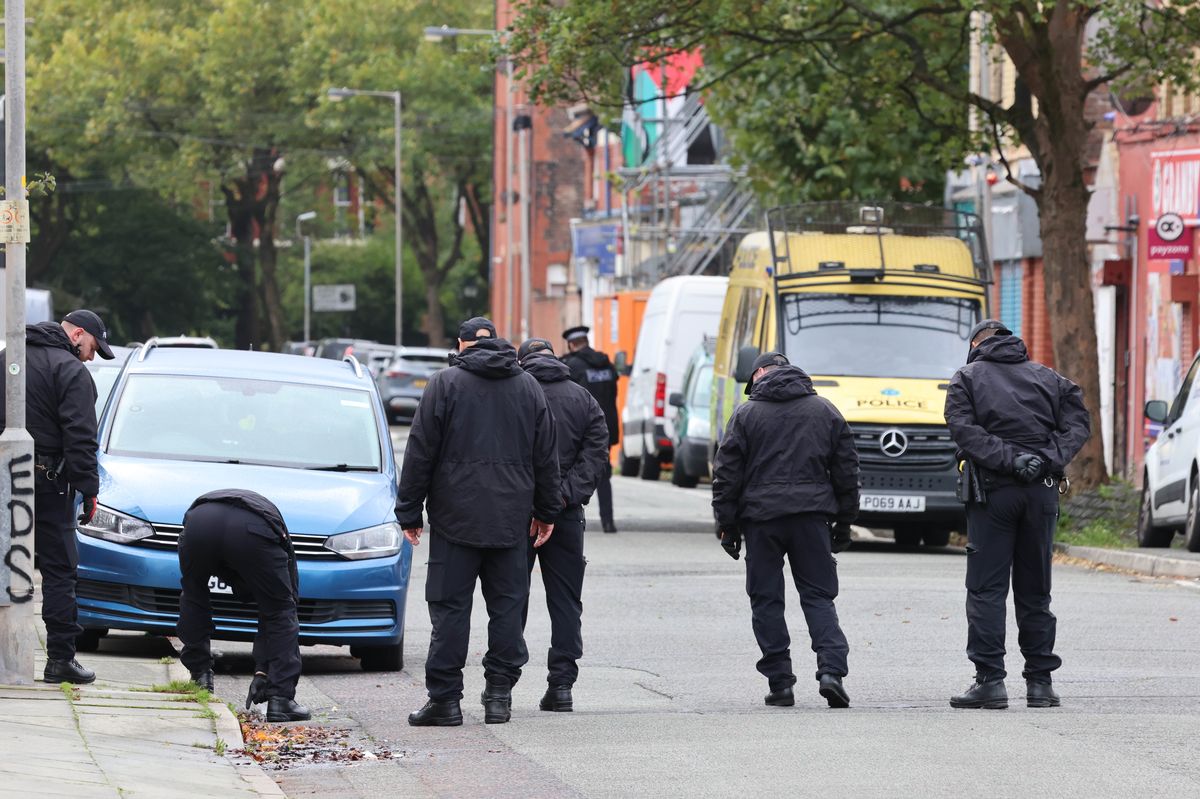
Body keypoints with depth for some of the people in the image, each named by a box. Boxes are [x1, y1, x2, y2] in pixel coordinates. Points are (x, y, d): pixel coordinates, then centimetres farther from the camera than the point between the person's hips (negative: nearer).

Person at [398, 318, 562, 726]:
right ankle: (499, 694, 6)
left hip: (456, 518, -3)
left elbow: (420, 453, -3)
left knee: (450, 606, -1)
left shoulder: (445, 384, -3)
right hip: (511, 520, 3)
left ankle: (445, 699, -4)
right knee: (506, 605, 8)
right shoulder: (528, 386, 9)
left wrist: (409, 511, 3)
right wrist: (547, 511, 21)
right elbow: (547, 457, 13)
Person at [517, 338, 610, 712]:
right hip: (566, 513, 2)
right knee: (565, 600, 7)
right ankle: (561, 684, 2)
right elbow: (596, 452, -2)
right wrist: (567, 494, -8)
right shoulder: (582, 398, 8)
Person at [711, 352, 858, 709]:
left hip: (761, 517, -2)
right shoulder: (826, 411, 9)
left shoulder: (746, 414, 2)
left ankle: (780, 683, 3)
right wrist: (844, 521, 17)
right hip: (812, 515, 2)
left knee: (766, 599, 6)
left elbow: (727, 474, 0)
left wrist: (726, 523, 6)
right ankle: (831, 670, -13)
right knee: (818, 595, 6)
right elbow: (846, 469, 11)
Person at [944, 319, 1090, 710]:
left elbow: (964, 429, -10)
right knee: (1035, 590, 9)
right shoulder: (1047, 377, 15)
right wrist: (1050, 459, -7)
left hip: (993, 489, -3)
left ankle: (990, 680, -8)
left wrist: (1008, 459, -14)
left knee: (986, 589, -1)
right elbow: (1078, 422, 4)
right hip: (1042, 491, 3)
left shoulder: (967, 378, 6)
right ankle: (1039, 681, 9)